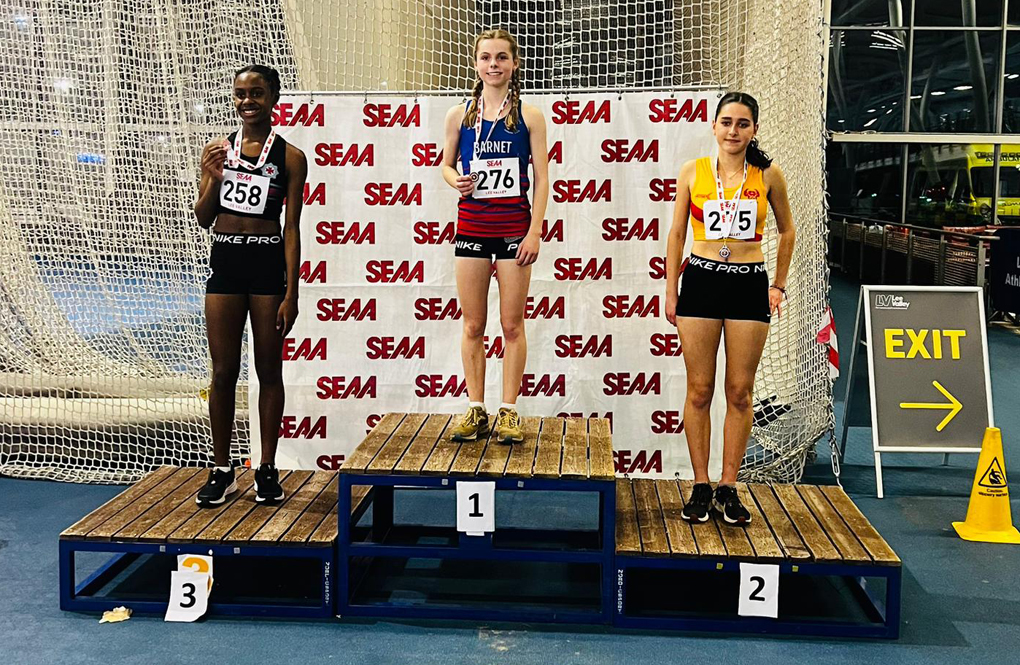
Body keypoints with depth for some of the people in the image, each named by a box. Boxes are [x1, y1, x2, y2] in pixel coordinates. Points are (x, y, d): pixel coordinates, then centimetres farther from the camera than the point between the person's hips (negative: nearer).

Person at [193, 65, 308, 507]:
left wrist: (291, 293, -7)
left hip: (268, 263, -2)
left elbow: (292, 229, -3)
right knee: (223, 371, 6)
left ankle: (268, 469, 17)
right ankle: (222, 470, 17)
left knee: (269, 370, 6)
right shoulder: (218, 150, 7)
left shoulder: (289, 156, -1)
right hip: (225, 262, 2)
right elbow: (203, 219, 9)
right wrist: (213, 179, -10)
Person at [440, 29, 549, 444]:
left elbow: (541, 178, -2)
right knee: (473, 326, 6)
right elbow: (446, 163, 16)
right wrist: (455, 181, -8)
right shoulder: (460, 115, 4)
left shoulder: (529, 116, -1)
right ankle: (476, 410, 16)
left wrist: (535, 231, -9)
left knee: (512, 324, 4)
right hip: (472, 227, 2)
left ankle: (509, 411, 13)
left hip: (514, 228, -2)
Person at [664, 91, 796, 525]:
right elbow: (676, 234, 8)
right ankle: (700, 486, 13)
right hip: (700, 281, 0)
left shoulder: (768, 176, 2)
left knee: (740, 393, 3)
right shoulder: (692, 172, 3)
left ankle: (729, 488, 14)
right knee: (699, 390, 3)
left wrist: (779, 285, 11)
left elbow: (786, 230, 15)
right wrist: (670, 290, 5)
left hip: (749, 285, 0)